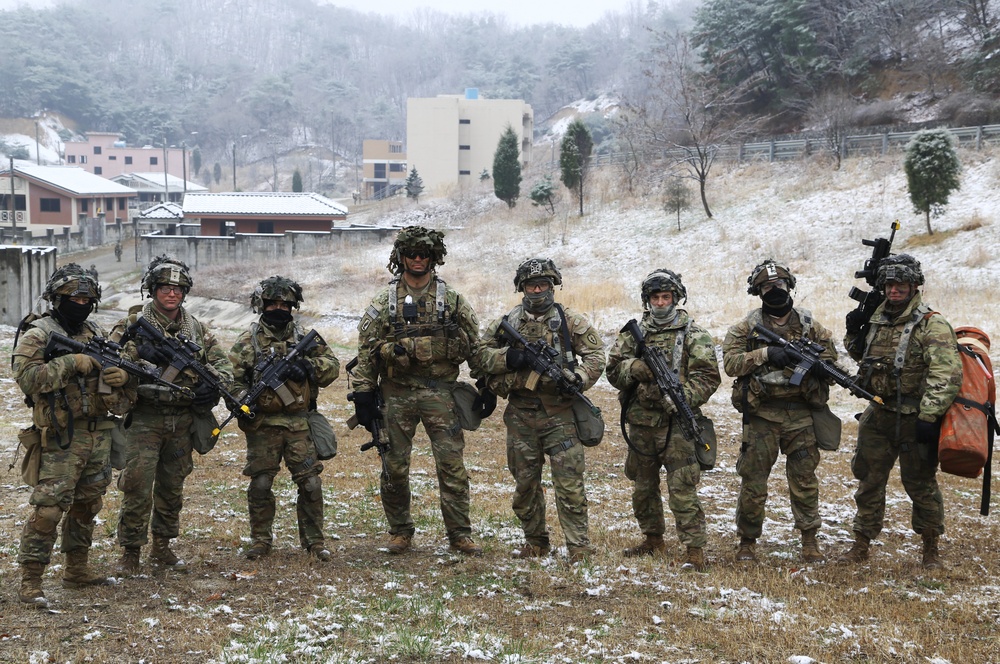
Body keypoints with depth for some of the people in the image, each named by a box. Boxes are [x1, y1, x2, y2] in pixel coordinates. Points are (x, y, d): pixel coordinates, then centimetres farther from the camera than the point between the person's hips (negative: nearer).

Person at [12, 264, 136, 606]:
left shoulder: (97, 334, 13)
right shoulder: (38, 335, -7)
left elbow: (121, 367, 21)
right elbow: (26, 376, -20)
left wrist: (123, 375, -3)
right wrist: (72, 362, -23)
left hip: (100, 433, 7)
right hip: (61, 438, -7)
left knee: (87, 506, 15)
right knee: (48, 509, -9)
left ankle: (76, 570, 28)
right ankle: (30, 581, -3)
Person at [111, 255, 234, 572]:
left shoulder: (196, 329, 10)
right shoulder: (134, 324, -2)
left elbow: (222, 364, 11)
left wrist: (213, 385, -10)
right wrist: (137, 350, -26)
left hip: (183, 420, 4)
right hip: (144, 418, -4)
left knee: (172, 487, 13)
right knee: (137, 486, -7)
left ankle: (162, 545, 26)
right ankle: (130, 552, 3)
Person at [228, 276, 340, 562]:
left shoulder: (306, 337, 9)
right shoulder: (248, 341, 3)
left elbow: (332, 366, 6)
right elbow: (232, 378, -1)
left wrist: (308, 366, -13)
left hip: (300, 423, 1)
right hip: (262, 425, -1)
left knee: (310, 483, -1)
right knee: (260, 485, 3)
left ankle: (314, 540, 12)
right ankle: (260, 540, 17)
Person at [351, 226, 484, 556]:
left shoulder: (451, 299, 4)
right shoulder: (384, 301, 4)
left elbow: (475, 345, 9)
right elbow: (366, 350, 3)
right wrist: (363, 394, -1)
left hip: (440, 392, -1)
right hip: (397, 393, 1)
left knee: (452, 464, -3)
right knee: (395, 467, 7)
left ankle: (460, 533, 6)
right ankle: (400, 531, 21)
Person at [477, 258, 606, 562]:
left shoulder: (570, 321, 3)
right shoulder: (508, 322, 9)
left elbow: (595, 354, 0)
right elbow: (482, 352, 9)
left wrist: (577, 378, -18)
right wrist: (507, 358, -11)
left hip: (560, 414, -3)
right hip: (521, 414, 3)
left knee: (569, 482, -7)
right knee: (525, 482, 11)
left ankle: (579, 547, -2)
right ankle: (536, 543, 25)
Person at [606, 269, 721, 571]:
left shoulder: (693, 334, -1)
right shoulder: (633, 332, 11)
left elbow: (708, 376, -8)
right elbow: (613, 369, 7)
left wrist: (682, 399, -22)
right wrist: (636, 368, -14)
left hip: (676, 424, -5)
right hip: (640, 424, 5)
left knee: (682, 489, -11)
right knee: (643, 487, 16)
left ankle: (695, 551, -8)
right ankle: (653, 540, 32)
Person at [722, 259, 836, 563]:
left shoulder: (809, 324, 8)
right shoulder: (746, 327, 3)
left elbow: (830, 355, 13)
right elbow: (730, 362, -7)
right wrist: (765, 353, -19)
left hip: (801, 415, 1)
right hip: (761, 415, -1)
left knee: (805, 480, 4)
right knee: (753, 482, 3)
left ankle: (809, 541, 15)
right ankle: (748, 541, 16)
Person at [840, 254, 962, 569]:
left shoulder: (932, 325, -14)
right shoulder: (877, 319, 7)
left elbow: (947, 375, -22)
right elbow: (862, 357, 25)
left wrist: (928, 417, -27)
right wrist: (854, 333, 5)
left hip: (914, 421, -6)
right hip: (878, 416, 6)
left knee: (920, 484, 5)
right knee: (869, 480, 11)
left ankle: (931, 548, 22)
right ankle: (861, 545, 21)